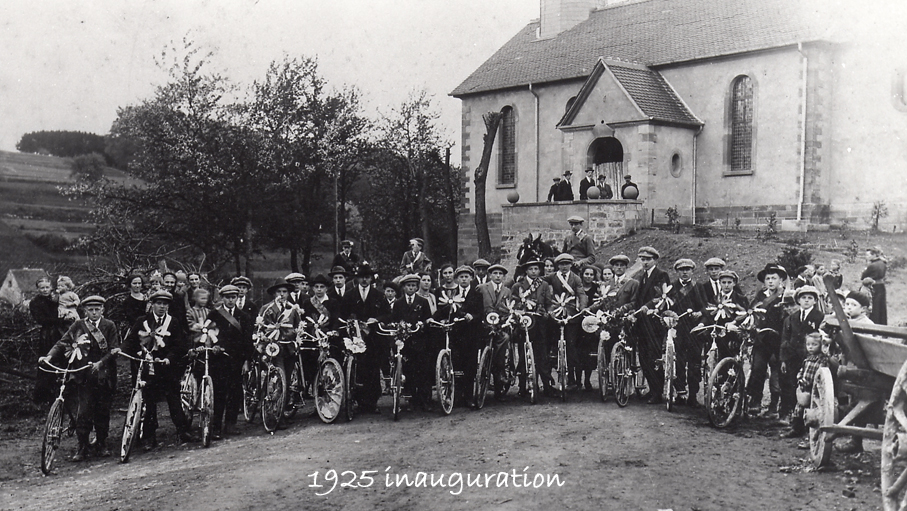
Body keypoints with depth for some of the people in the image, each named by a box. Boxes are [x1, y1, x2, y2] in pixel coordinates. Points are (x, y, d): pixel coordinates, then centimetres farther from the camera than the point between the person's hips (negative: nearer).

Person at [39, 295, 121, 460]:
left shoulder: (109, 326, 4)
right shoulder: (78, 326, 7)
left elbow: (114, 350, -2)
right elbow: (63, 343, 2)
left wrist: (101, 363, -16)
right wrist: (49, 356, -15)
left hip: (104, 375, 0)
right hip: (83, 376, 0)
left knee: (102, 410, 6)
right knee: (83, 411, -6)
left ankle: (101, 445, 18)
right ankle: (82, 448, 2)